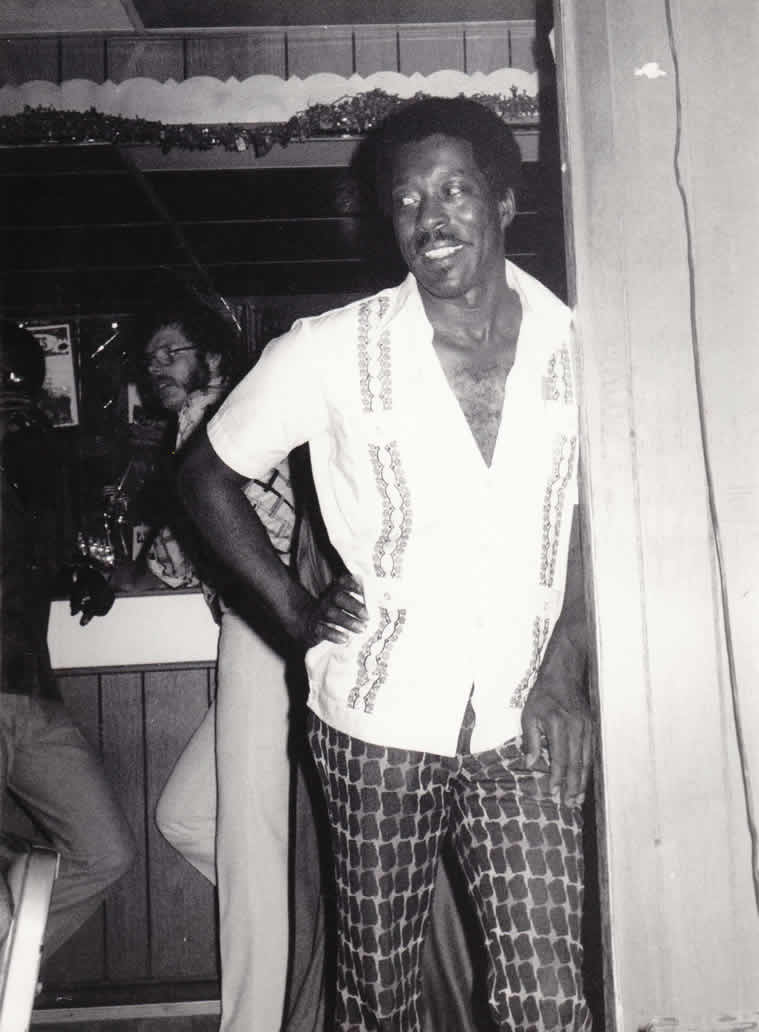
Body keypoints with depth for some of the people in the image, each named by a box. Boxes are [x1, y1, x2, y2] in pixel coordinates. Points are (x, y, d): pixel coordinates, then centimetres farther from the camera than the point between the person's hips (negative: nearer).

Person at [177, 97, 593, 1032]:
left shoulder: (572, 346, -1)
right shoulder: (331, 351, -8)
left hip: (520, 736, 2)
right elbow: (207, 474, 4)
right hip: (378, 731, -1)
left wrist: (564, 675, 0)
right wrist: (294, 611, -3)